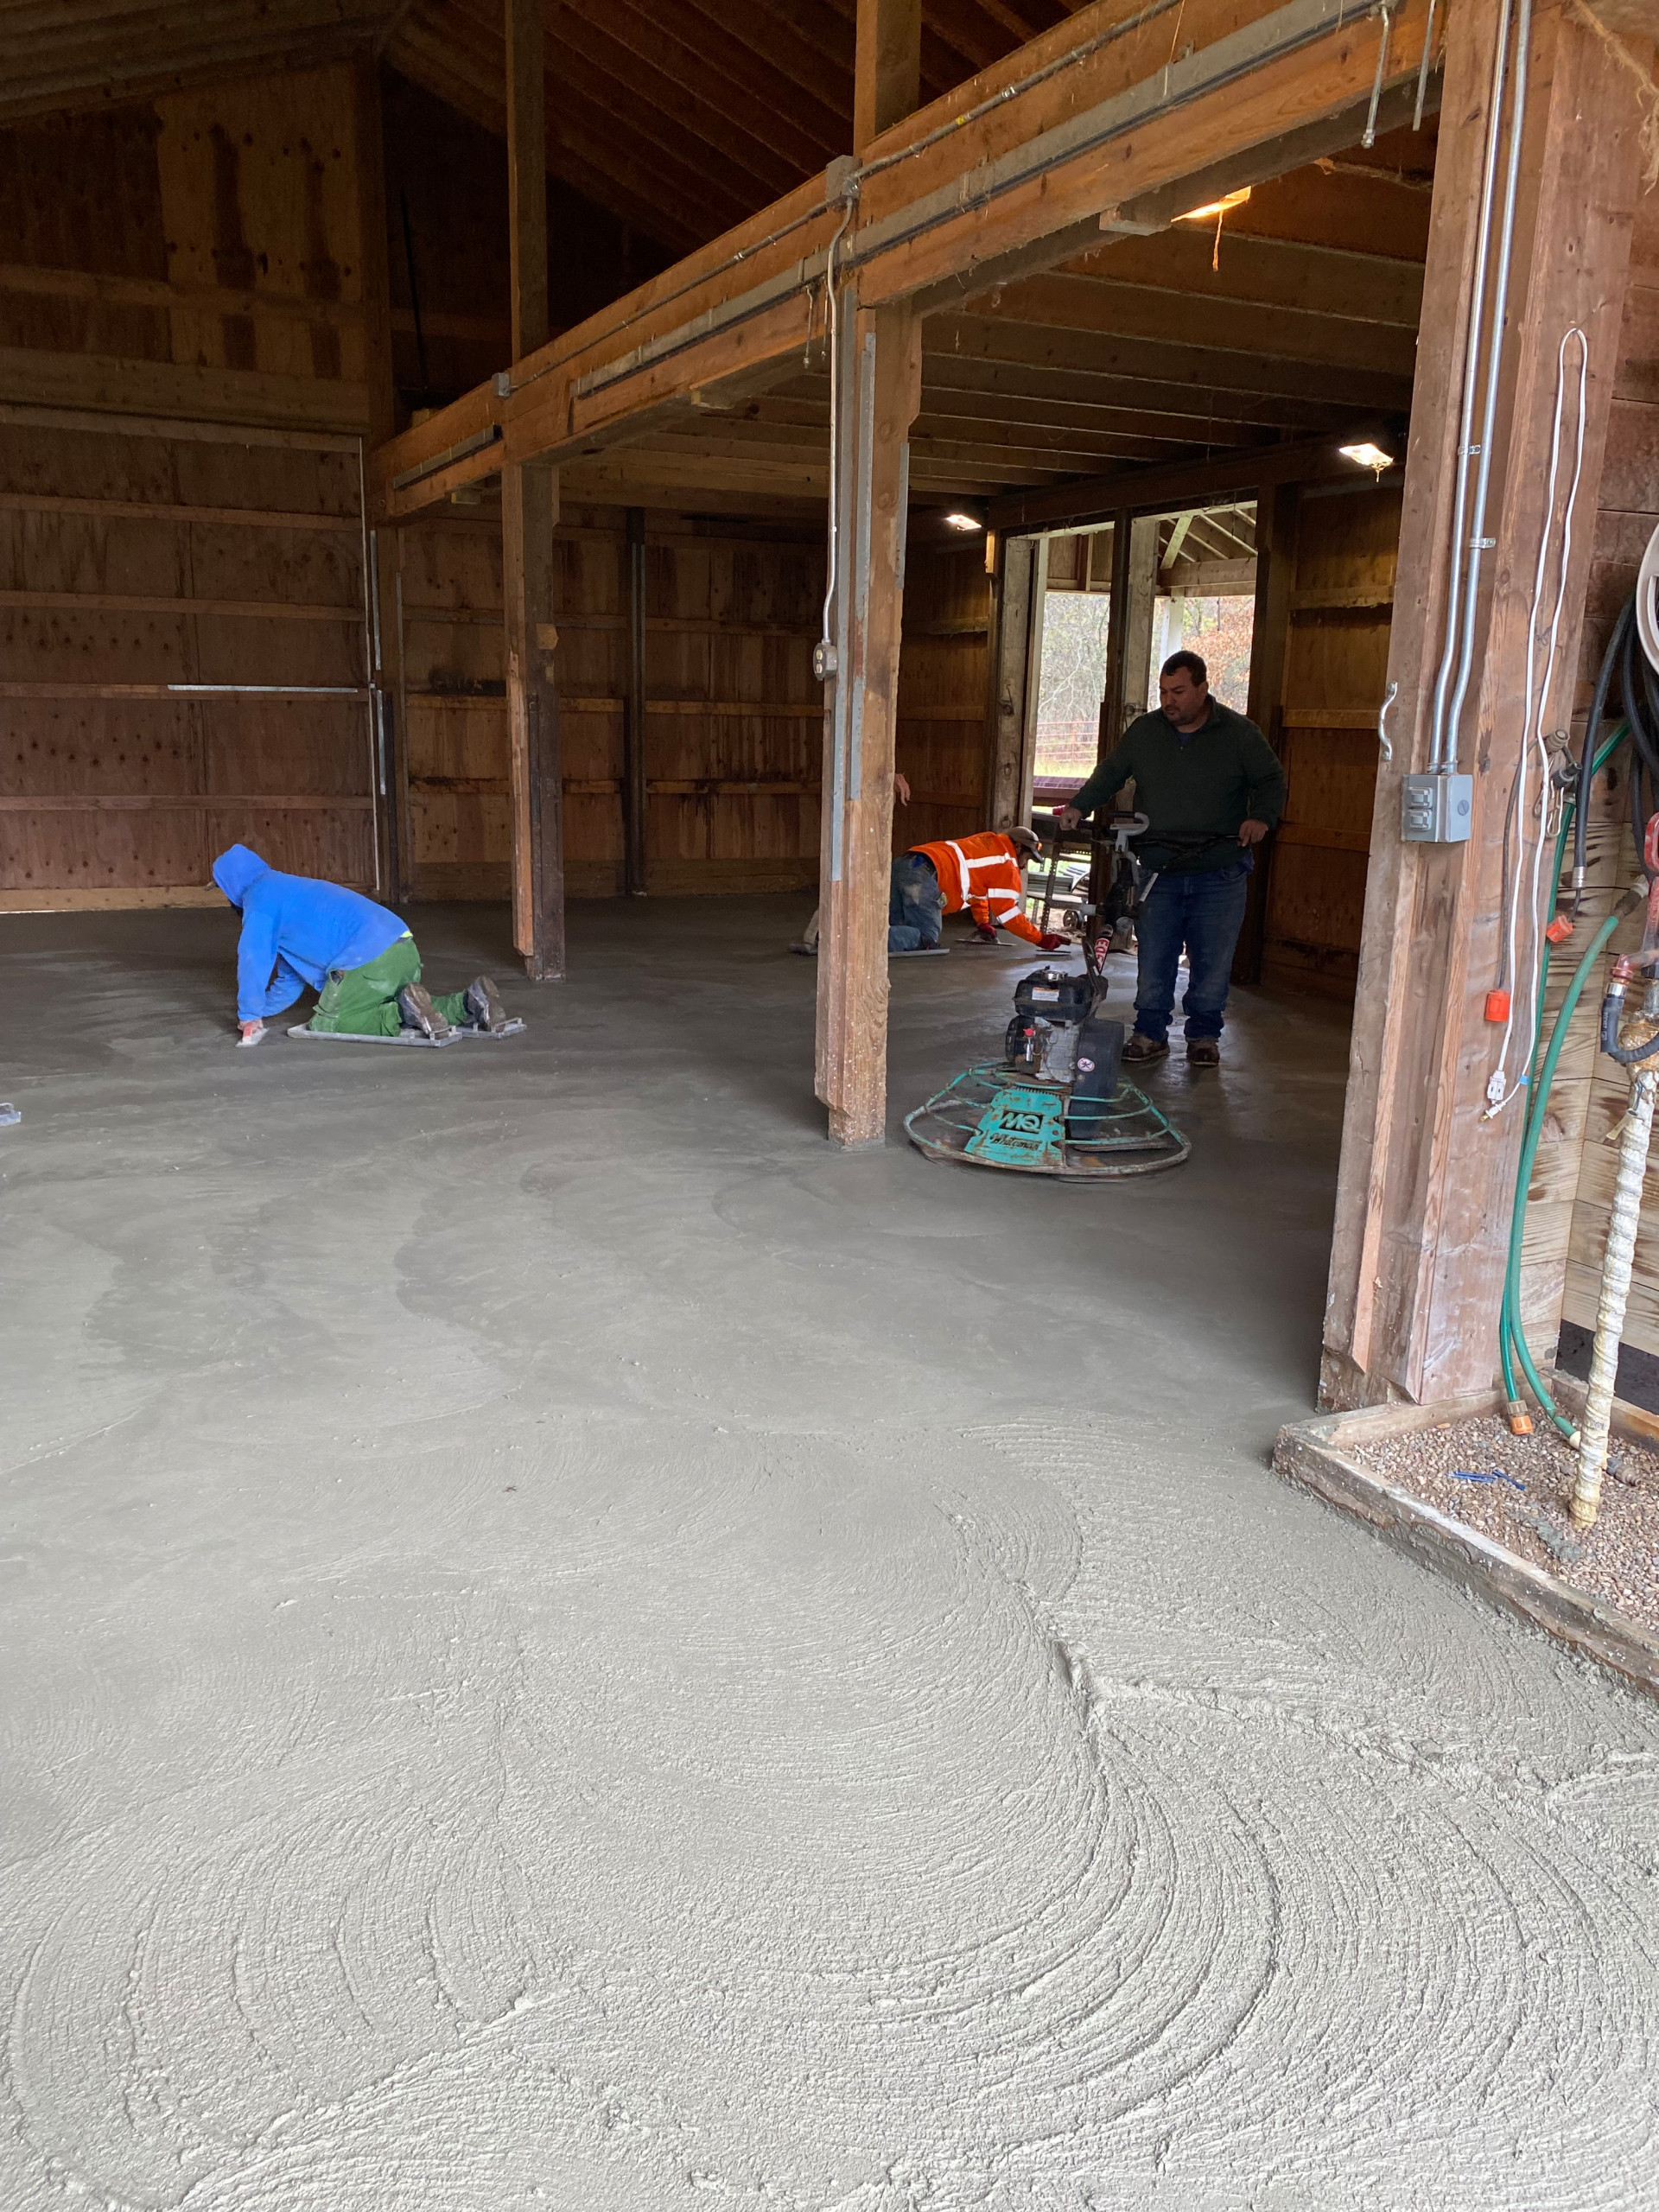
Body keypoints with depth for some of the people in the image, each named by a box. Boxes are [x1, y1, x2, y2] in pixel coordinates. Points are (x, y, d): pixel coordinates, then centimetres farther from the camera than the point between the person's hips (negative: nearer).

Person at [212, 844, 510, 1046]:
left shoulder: (260, 898, 4)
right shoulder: (290, 888, 33)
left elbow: (253, 959, -3)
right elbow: (291, 974, 39)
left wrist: (250, 1015, 7)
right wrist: (263, 1009, 41)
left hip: (367, 962, -9)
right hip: (403, 947, 9)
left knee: (326, 1026, 4)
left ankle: (407, 1010, -17)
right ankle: (469, 1002, 2)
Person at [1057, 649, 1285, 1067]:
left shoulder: (1239, 733, 0)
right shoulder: (1143, 731, 7)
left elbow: (1271, 779, 6)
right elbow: (1109, 774, 17)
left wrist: (1260, 817, -12)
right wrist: (1079, 806, 4)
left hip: (1220, 873, -2)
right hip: (1158, 871, 2)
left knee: (1212, 959, 5)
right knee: (1154, 958, 3)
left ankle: (1204, 1035, 19)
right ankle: (1150, 1033, 15)